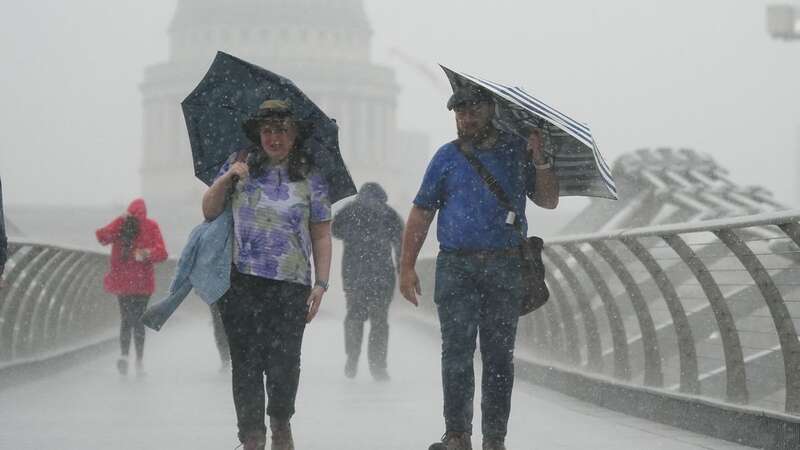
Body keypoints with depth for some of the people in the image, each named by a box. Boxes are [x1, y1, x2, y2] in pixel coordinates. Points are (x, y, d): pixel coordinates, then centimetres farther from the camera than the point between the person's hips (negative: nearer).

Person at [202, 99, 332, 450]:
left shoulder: (309, 177, 8)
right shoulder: (239, 166, 11)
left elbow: (321, 236, 8)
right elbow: (209, 212, 12)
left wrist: (321, 283, 0)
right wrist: (226, 179, -4)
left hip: (290, 287, -1)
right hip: (241, 283, 1)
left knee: (284, 363, -7)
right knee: (245, 362, 1)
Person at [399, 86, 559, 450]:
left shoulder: (517, 152, 10)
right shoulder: (447, 157, 10)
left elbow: (548, 201, 8)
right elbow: (420, 214, 10)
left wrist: (540, 161, -8)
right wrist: (407, 266, 3)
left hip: (505, 269, 0)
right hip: (456, 268, 0)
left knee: (499, 356, 2)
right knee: (457, 352, -4)